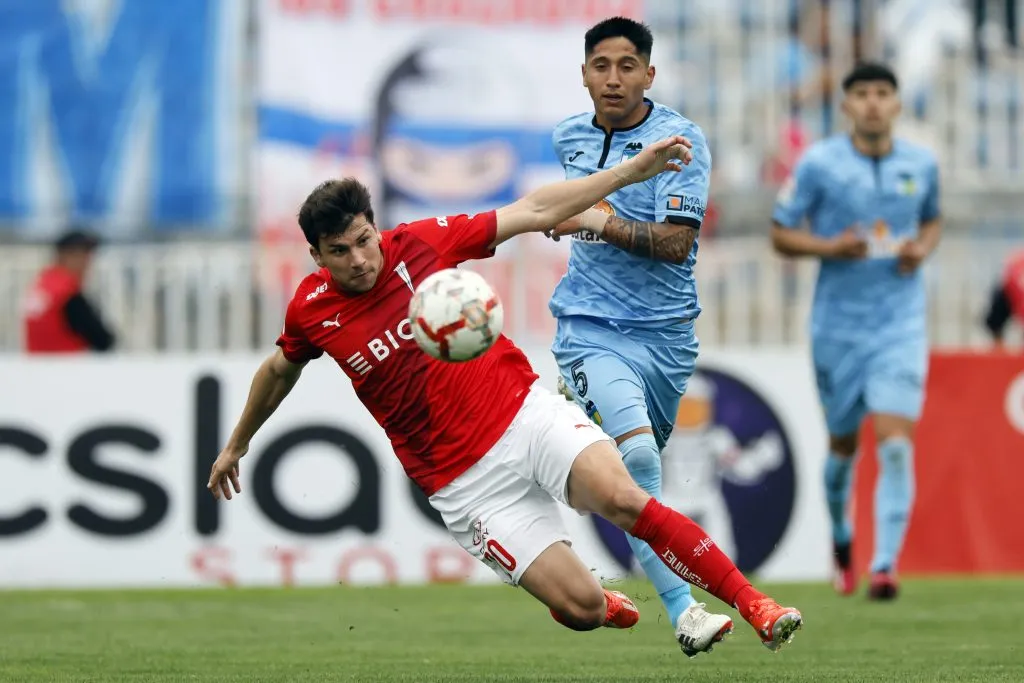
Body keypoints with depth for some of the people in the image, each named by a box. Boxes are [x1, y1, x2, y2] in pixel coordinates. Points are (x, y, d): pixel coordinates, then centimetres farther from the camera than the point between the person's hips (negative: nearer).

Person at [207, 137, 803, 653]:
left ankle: (752, 602, -19)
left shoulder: (419, 242, -5)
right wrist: (238, 444, 33)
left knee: (621, 497, -28)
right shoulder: (311, 312, -3)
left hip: (526, 413, 0)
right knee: (581, 608, -13)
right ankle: (606, 605, 25)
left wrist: (632, 170, -5)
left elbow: (535, 212, 0)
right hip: (465, 480, 0)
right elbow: (280, 370, 21)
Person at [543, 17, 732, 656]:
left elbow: (676, 243, -17)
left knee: (643, 462, 14)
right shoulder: (569, 136, 7)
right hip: (591, 328, 0)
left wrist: (601, 222, -21)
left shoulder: (681, 140, -7)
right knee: (637, 454, -23)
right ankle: (683, 609, -26)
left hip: (666, 332, 0)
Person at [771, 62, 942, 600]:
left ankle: (885, 565, -14)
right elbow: (780, 233, 0)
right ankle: (841, 541, 39)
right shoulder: (819, 163, -6)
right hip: (838, 326, 0)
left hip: (900, 325, 0)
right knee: (843, 442, 12)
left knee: (895, 444, -14)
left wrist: (922, 248, -1)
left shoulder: (921, 164, 3)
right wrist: (831, 247, -18)